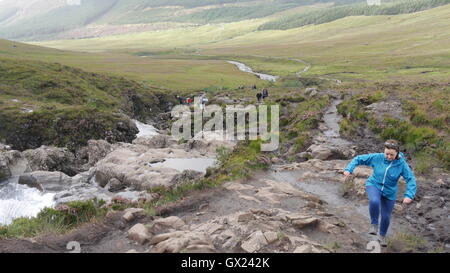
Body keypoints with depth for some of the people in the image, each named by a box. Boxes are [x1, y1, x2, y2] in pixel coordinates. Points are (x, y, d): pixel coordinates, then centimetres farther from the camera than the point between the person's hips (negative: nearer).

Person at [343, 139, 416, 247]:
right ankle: (374, 223, -7)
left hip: (389, 193, 1)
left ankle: (382, 236, 41)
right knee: (374, 201, -34)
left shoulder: (401, 164, -18)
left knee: (386, 216, 10)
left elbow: (411, 180, -21)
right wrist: (349, 169, -23)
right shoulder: (377, 157, -17)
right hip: (374, 185, -1)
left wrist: (409, 195, -34)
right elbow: (359, 159, -10)